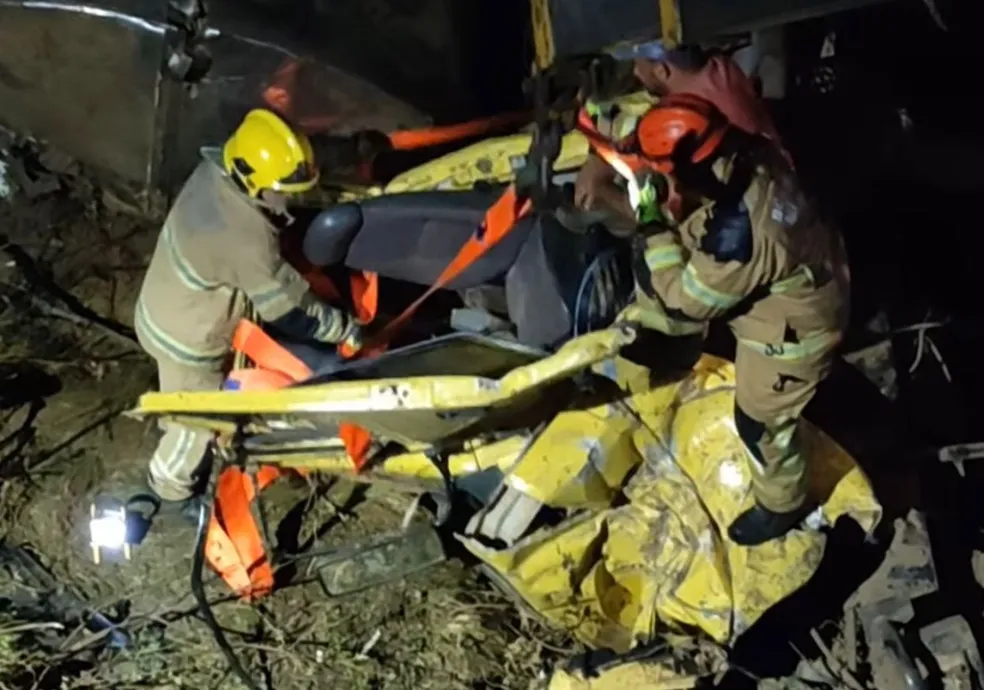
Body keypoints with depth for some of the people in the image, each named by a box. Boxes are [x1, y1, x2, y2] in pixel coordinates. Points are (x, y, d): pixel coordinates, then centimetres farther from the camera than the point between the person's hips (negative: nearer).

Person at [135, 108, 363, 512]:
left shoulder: (213, 170, -18)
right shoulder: (247, 239, -41)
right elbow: (287, 307, -28)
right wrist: (344, 328, -15)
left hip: (162, 308, 8)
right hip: (186, 337, -8)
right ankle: (171, 485, 48)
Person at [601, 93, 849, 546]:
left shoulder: (736, 233, -44)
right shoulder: (754, 156, -19)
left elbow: (683, 304, -26)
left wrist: (653, 229, -24)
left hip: (791, 332, -8)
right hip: (813, 287, 8)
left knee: (761, 420, 16)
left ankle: (781, 506, 43)